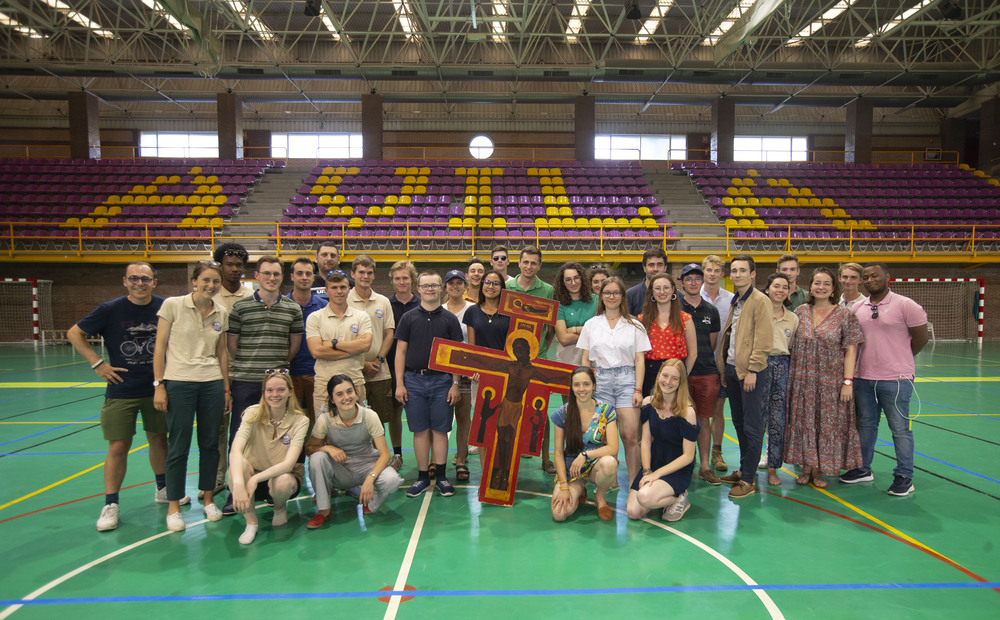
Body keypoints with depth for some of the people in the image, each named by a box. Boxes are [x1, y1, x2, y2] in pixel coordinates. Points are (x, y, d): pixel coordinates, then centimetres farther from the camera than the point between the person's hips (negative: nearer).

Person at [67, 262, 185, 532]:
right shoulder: (110, 309, -8)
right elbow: (74, 334, 2)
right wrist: (98, 364, -5)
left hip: (157, 388, 2)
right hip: (121, 392, -2)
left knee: (159, 440, 13)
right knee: (118, 446, -1)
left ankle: (163, 489, 31)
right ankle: (110, 504, 12)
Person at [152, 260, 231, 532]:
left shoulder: (221, 313, 7)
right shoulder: (173, 305, -4)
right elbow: (160, 346, -3)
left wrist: (226, 389, 12)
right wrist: (159, 385, -8)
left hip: (212, 384, 4)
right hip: (179, 383, -3)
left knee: (210, 444, 9)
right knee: (178, 447, 1)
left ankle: (208, 499, 24)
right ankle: (173, 507, 16)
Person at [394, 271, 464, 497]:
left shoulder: (449, 318, 5)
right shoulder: (409, 317, 7)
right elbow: (401, 351, 6)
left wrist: (455, 384, -3)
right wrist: (399, 383, -2)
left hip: (441, 380, 0)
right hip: (414, 379, 1)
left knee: (440, 430, 4)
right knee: (420, 431, 5)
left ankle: (440, 476, 15)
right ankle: (423, 476, 17)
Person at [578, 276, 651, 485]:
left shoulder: (635, 325, 9)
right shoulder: (591, 324, 12)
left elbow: (639, 360, 5)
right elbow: (585, 360, 12)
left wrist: (638, 389, -3)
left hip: (626, 379, -1)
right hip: (600, 381, 1)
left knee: (630, 436, -8)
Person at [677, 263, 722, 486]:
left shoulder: (711, 311, 12)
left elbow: (712, 344, 17)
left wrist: (702, 360, 8)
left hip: (707, 373, 3)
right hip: (681, 372, -3)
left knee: (704, 420, 7)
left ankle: (705, 466, 17)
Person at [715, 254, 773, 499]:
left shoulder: (760, 300, -8)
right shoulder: (735, 301, 16)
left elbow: (764, 339, -15)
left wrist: (752, 370, -18)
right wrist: (725, 370, 14)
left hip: (751, 371, -8)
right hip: (732, 369, 8)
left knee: (752, 426, -2)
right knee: (739, 423, 14)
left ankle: (749, 479, 5)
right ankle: (743, 470, 26)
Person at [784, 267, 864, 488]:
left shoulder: (844, 315, -2)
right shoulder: (801, 311, 5)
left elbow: (850, 350, -5)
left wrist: (847, 381, -12)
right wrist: (791, 374, 5)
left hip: (831, 381, -2)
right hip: (802, 379, 2)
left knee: (827, 423, 4)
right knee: (803, 422, 7)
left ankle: (819, 470, 17)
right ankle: (806, 467, 19)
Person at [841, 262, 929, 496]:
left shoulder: (905, 305, -8)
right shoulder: (858, 308, 6)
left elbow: (921, 338, -2)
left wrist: (898, 360, 5)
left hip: (895, 379, -5)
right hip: (863, 378, 5)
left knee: (900, 429, 3)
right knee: (865, 425, 16)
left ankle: (904, 477, 14)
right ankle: (863, 469, 29)